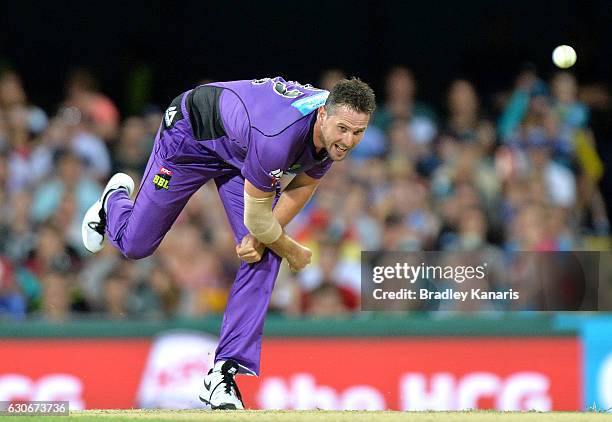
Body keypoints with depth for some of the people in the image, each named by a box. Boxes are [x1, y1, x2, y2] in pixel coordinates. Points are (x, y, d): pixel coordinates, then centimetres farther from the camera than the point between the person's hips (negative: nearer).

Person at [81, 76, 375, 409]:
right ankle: (114, 200, 46)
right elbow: (256, 216, -30)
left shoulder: (335, 133, -23)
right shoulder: (278, 138, -46)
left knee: (263, 256, -13)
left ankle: (226, 371, -8)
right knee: (135, 243, 8)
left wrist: (262, 236, -16)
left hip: (241, 148, 6)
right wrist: (292, 252, -12)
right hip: (191, 131, -6)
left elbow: (303, 185, -4)